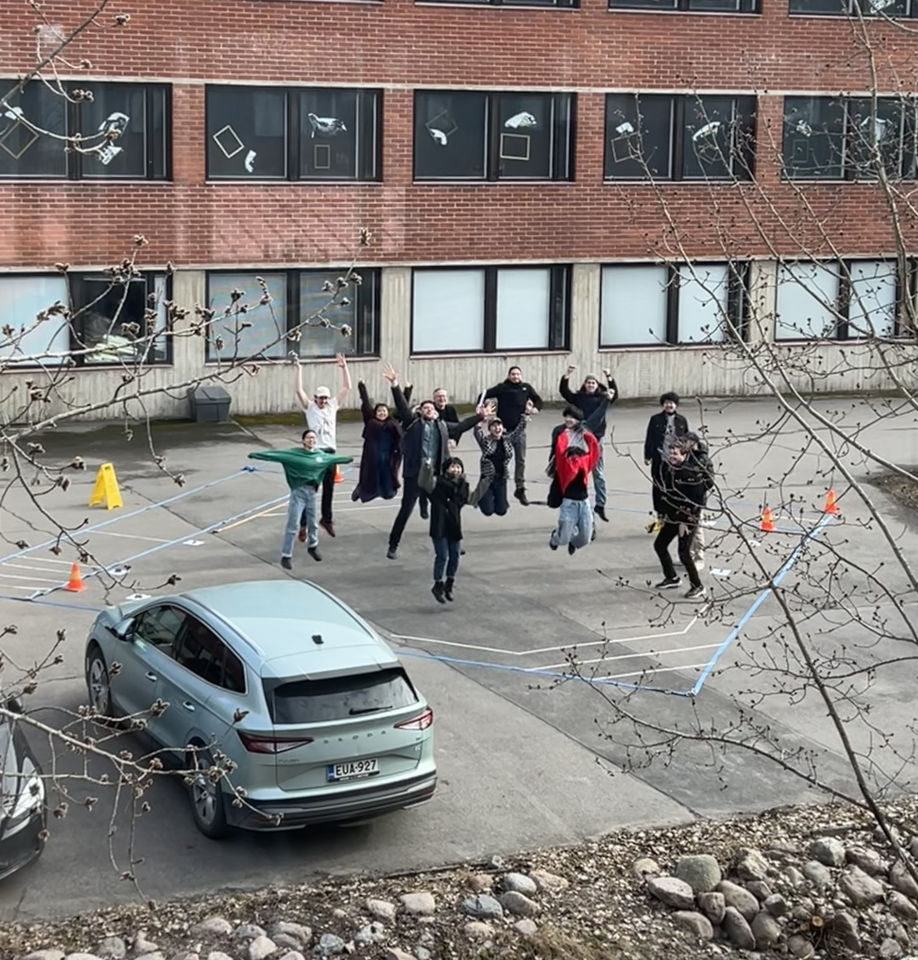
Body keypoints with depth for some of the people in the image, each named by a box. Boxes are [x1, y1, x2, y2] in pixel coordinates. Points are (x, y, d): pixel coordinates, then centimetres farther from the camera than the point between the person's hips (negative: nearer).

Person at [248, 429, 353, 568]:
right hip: (298, 492, -5)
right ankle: (286, 556, 0)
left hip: (312, 492, 5)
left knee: (312, 523, 20)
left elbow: (333, 458, 28)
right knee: (292, 525, -6)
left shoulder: (321, 455, 9)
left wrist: (346, 459, 44)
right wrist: (257, 455, -25)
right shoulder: (295, 453, -8)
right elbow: (276, 454, -16)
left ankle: (313, 547, 46)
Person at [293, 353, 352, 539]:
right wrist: (299, 369, -17)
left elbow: (347, 387, 6)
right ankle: (304, 524, 0)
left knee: (328, 489, 14)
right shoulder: (309, 407, -1)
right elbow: (298, 391, -14)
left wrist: (344, 367, -1)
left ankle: (326, 519, 30)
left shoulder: (333, 405, 9)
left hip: (330, 451, 4)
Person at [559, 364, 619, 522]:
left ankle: (600, 505, 10)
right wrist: (567, 375, -16)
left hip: (596, 438, 0)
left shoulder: (602, 398, 4)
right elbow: (563, 391, -4)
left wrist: (609, 378, -24)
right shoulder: (579, 398, 5)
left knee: (599, 474, 4)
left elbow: (614, 394, -11)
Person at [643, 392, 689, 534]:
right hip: (660, 460, -1)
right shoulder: (655, 419, 0)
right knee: (658, 488, 4)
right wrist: (647, 456, 1)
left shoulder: (681, 420, 4)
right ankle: (660, 516, 15)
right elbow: (649, 438, 3)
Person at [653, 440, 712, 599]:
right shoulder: (668, 469, 2)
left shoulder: (692, 473, -20)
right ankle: (672, 578, 30)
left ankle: (697, 586, 7)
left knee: (684, 552, -9)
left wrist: (685, 521, -20)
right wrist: (664, 515, 12)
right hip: (673, 516, 8)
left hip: (688, 518, -8)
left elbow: (696, 500, -21)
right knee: (659, 544, 13)